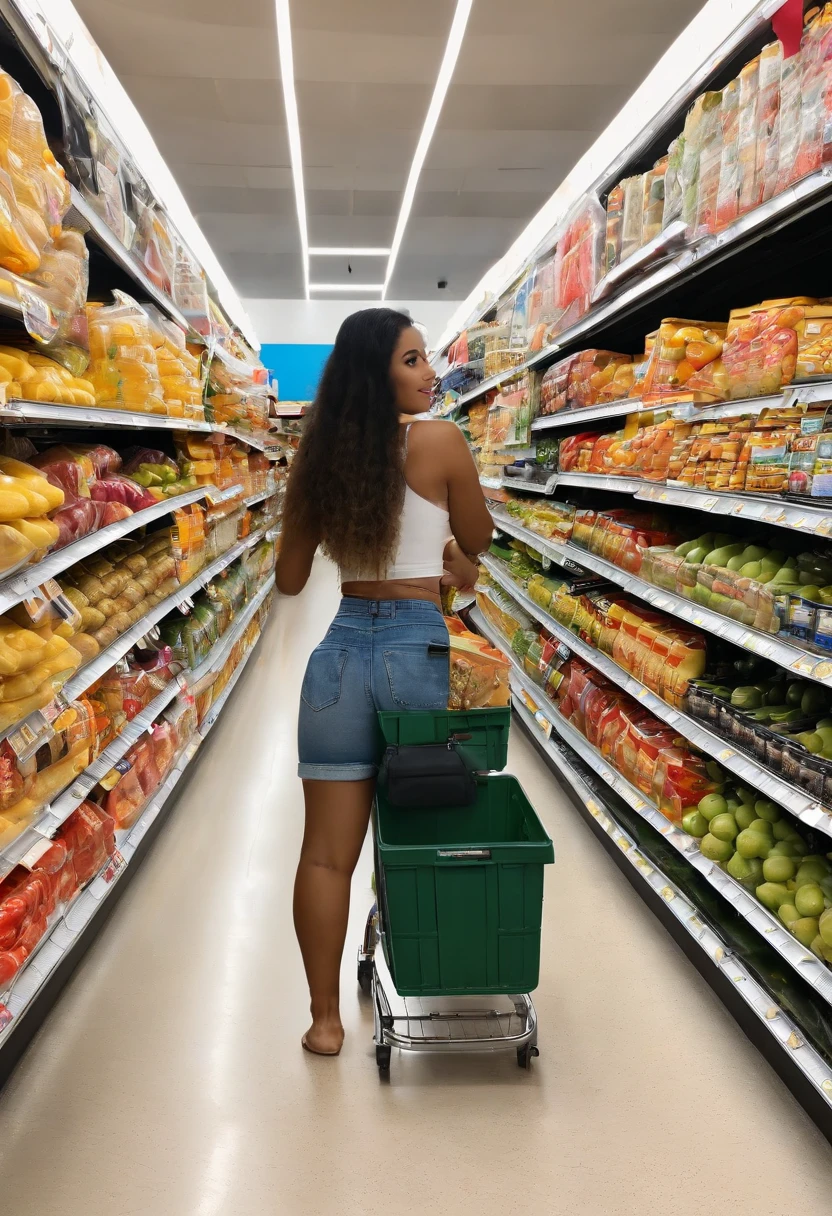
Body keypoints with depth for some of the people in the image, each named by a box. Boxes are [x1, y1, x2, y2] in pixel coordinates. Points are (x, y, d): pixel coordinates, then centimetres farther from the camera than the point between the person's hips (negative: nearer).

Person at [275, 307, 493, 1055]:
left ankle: (326, 1019, 20)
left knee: (327, 851, 8)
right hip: (421, 649, -2)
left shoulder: (320, 454, 3)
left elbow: (290, 579, 9)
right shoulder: (441, 441, -7)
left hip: (342, 650, 3)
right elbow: (478, 542, 5)